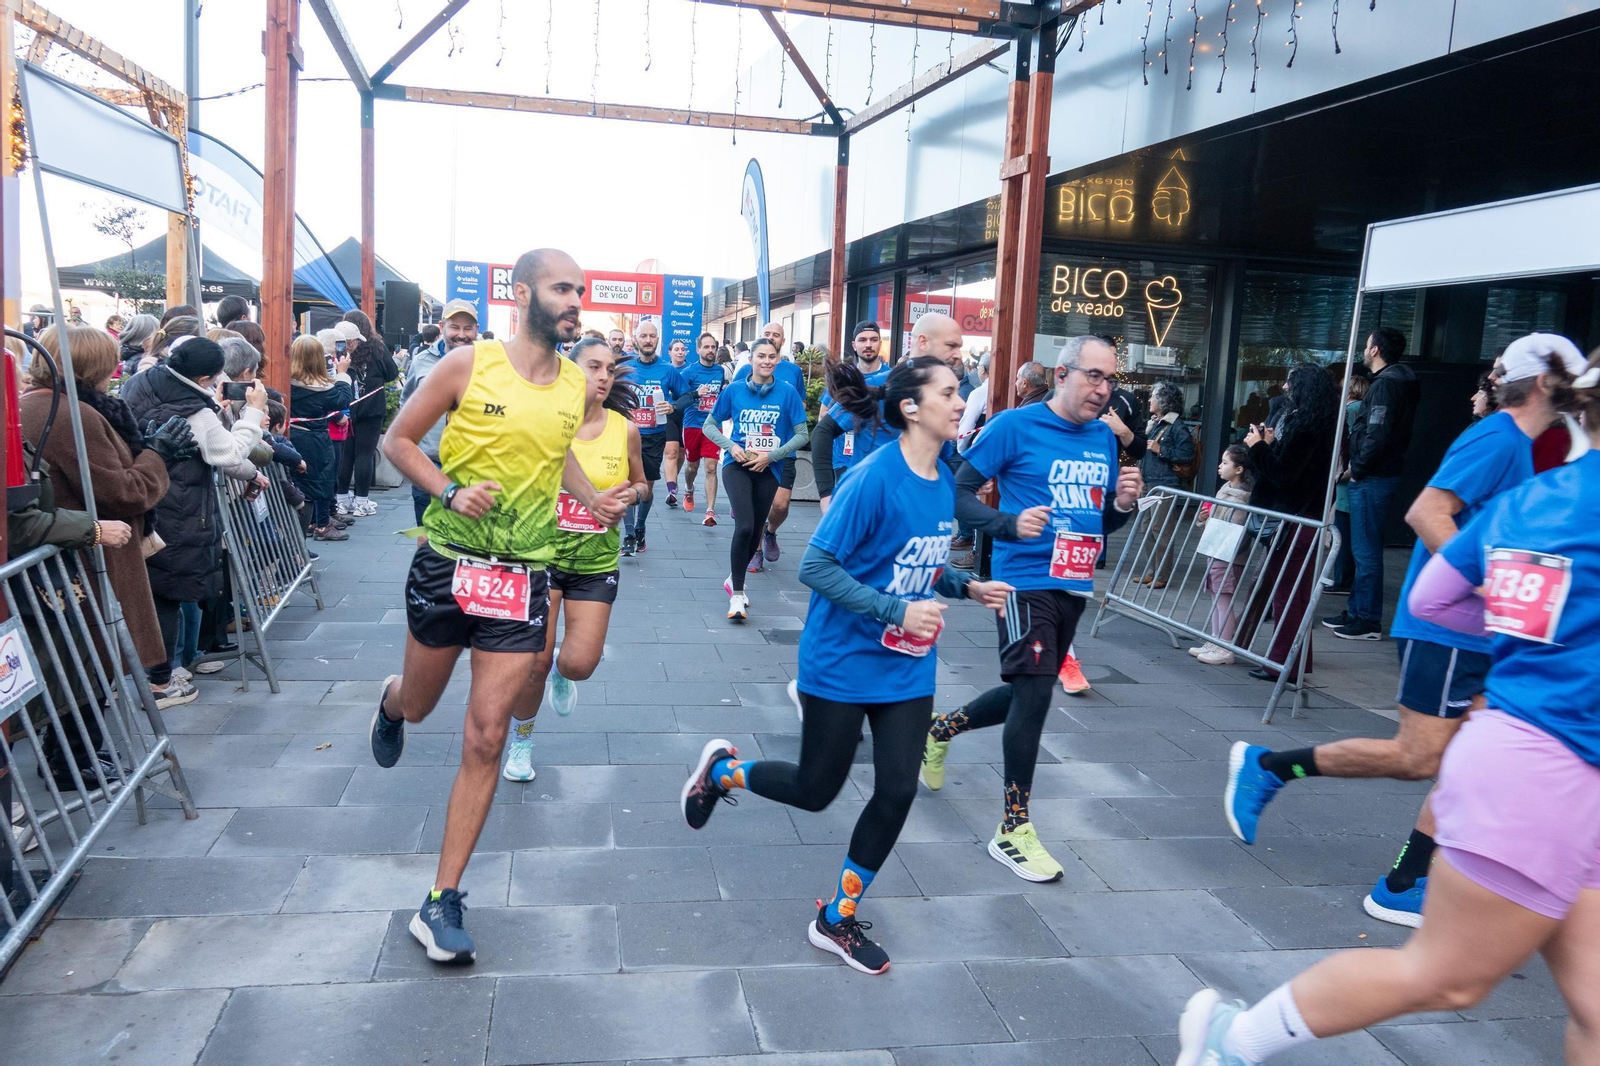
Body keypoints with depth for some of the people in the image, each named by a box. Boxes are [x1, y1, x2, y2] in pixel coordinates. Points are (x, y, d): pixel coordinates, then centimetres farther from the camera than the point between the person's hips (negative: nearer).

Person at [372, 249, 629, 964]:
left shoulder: (576, 383, 3)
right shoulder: (469, 364, -8)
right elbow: (398, 440, -1)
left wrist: (595, 500, 5)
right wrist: (449, 492, -17)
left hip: (522, 577, 2)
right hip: (446, 563, -2)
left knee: (485, 740, -1)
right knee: (419, 704, 18)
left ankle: (442, 900, 11)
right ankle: (389, 700, 59)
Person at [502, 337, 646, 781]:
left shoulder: (625, 430, -3)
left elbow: (641, 484, 11)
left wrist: (630, 493, -9)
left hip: (596, 564, 1)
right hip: (542, 554, -1)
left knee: (578, 665, -8)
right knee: (534, 664, 1)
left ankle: (561, 673, 33)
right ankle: (521, 740, 31)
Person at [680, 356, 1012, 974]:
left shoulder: (944, 482, 2)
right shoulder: (875, 477, -21)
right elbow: (815, 567, -21)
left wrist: (967, 587, 0)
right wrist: (897, 611, -26)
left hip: (907, 666, 6)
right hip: (843, 660, -6)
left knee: (898, 790, 3)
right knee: (815, 790, 7)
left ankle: (838, 920, 24)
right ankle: (722, 769, 38)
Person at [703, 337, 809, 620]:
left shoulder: (787, 393, -5)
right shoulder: (735, 390, -2)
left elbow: (802, 434, -3)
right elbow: (709, 425, 6)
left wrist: (771, 455, -12)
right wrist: (731, 446, -10)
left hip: (769, 469, 2)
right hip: (737, 465, -2)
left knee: (755, 531, 11)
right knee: (744, 526, -19)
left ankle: (734, 579, 36)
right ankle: (737, 595, -8)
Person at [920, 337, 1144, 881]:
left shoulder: (1104, 438, 10)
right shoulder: (1015, 425, -9)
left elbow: (1104, 522, 18)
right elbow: (960, 492, -10)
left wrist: (1122, 504, -5)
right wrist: (1010, 523, -25)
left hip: (1075, 585, 7)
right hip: (1026, 579, -7)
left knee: (1026, 693, 17)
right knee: (1034, 693, -11)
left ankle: (940, 729, 43)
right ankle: (1013, 830, 3)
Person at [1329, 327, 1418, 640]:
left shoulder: (1386, 384, -15)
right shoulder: (1393, 381, 16)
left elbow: (1377, 436, -25)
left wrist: (1358, 468, -13)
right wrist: (1358, 466, 12)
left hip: (1372, 480, -10)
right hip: (1377, 476, 10)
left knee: (1366, 550, -4)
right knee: (1364, 549, 17)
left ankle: (1368, 621, 2)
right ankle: (1357, 611, 26)